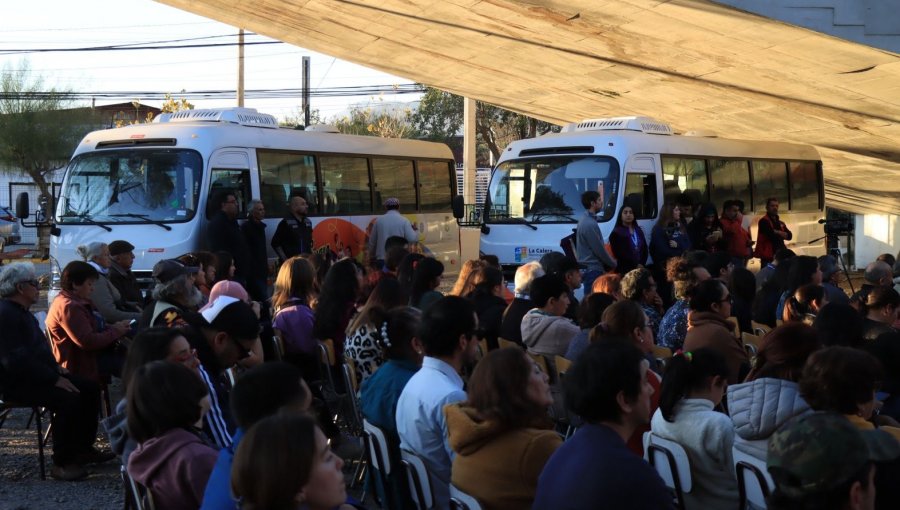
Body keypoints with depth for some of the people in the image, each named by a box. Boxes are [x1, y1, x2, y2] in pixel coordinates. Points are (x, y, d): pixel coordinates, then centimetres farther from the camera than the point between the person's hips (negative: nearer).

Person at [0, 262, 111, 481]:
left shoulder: (22, 311, 15)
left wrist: (55, 367, 9)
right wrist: (54, 379, -25)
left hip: (36, 374, 11)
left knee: (90, 388, 4)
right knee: (68, 399, -29)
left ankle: (83, 448, 11)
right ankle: (62, 463, -19)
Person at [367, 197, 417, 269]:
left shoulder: (379, 220, 4)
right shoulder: (404, 221, -4)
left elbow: (372, 241, 11)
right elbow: (412, 239, -10)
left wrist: (372, 257, 25)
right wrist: (414, 231, 12)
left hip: (382, 259, 2)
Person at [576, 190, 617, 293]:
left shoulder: (584, 219, 13)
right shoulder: (590, 224, -19)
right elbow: (599, 250, -17)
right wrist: (614, 264, -3)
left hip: (588, 268, 10)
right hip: (593, 269, -10)